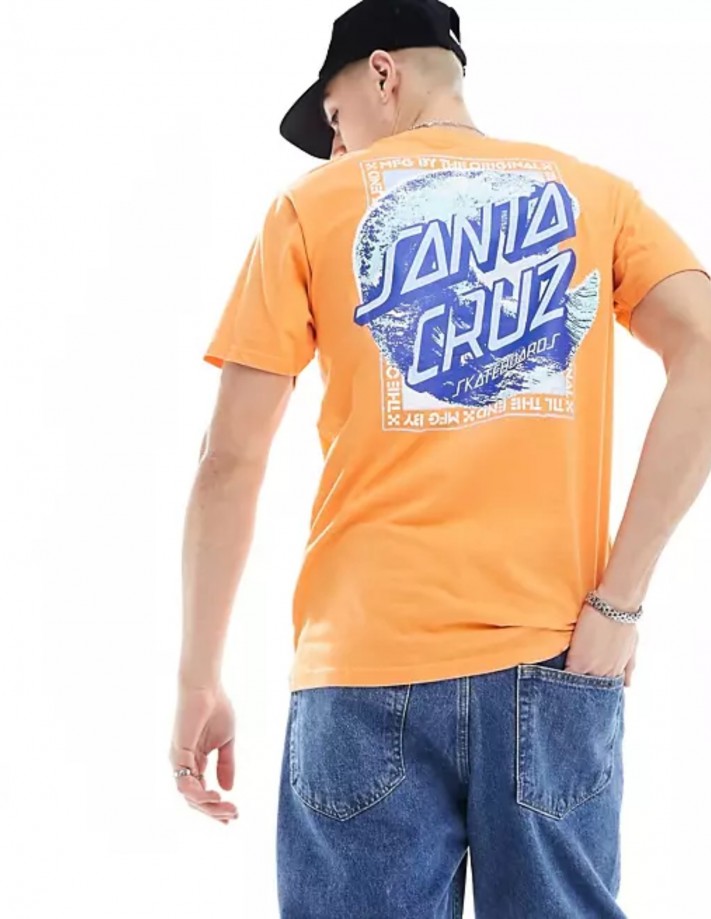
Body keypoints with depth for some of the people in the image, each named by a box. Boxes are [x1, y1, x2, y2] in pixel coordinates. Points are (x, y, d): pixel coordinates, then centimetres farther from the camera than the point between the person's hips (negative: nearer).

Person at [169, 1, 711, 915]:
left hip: (370, 667, -1)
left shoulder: (313, 205, 9)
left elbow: (229, 461, 3)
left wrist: (198, 680, 7)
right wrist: (617, 601, -5)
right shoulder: (596, 193, 13)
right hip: (551, 665, 2)